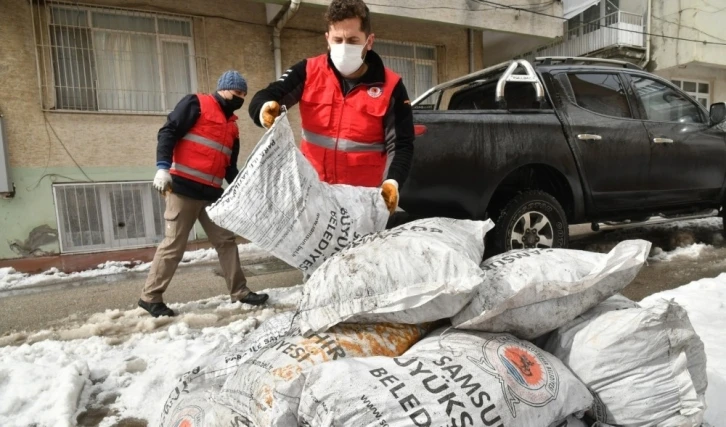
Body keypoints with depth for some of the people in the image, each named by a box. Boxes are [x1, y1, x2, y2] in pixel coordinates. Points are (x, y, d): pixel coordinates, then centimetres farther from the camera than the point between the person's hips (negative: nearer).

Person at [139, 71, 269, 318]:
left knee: (226, 241, 7)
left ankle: (239, 292, 16)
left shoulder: (232, 126, 21)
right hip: (183, 187, -7)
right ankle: (150, 296, 10)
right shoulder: (196, 104, 0)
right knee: (174, 244, -4)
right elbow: (168, 132, -9)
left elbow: (229, 166, 20)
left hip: (212, 193, 7)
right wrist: (163, 167, -20)